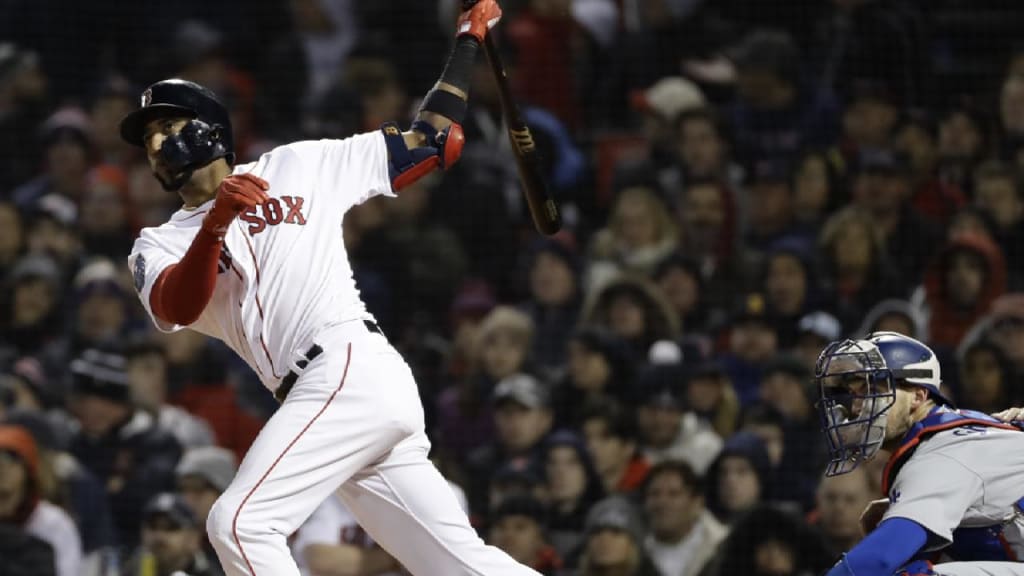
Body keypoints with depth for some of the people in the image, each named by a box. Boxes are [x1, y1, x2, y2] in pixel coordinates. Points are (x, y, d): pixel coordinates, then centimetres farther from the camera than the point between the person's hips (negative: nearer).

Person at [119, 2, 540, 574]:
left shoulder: (298, 167, 12)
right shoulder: (158, 246, 19)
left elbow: (435, 143, 15)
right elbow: (177, 308, -5)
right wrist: (218, 221, -20)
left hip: (350, 367, -5)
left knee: (240, 523, -17)